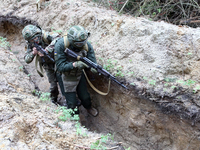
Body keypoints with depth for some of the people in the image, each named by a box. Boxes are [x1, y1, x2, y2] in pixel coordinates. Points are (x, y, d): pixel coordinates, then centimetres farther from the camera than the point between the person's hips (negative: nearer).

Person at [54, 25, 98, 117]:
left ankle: (88, 107, 53)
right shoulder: (61, 45, -31)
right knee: (72, 104, 4)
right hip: (68, 77, -3)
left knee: (85, 97, 17)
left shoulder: (87, 45, -21)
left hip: (79, 75, 3)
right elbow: (60, 67, -29)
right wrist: (75, 64, -45)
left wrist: (95, 68, -43)